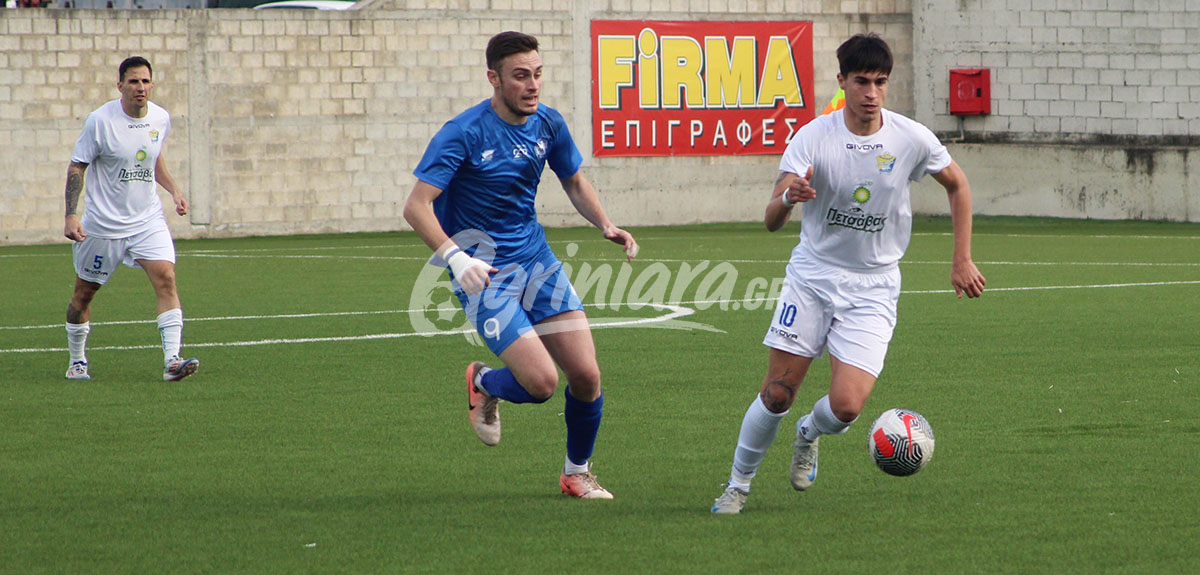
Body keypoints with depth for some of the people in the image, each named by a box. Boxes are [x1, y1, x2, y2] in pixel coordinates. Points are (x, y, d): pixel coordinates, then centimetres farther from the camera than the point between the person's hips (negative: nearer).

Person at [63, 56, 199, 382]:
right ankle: (76, 362, 26)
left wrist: (174, 190, 8)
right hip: (103, 223, -3)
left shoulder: (161, 119, 2)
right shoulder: (100, 121, -13)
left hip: (148, 220, 3)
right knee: (85, 292, 7)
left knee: (166, 279, -15)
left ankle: (171, 361, -18)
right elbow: (76, 167, -8)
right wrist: (71, 216, -17)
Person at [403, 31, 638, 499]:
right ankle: (483, 384, 18)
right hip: (483, 275, -6)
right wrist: (453, 255, -37)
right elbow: (416, 205, -21)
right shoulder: (464, 134, -18)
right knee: (541, 381, -17)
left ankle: (577, 473, 21)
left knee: (586, 375, -3)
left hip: (537, 261, 6)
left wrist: (606, 225, 0)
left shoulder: (548, 123, 1)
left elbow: (574, 183, 19)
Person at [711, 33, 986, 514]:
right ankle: (738, 483, 18)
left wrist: (962, 260, 9)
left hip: (872, 289, 0)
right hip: (811, 277, 0)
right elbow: (771, 221, -17)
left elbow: (957, 185, 12)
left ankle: (810, 434, 22)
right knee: (777, 393, -4)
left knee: (846, 405, -15)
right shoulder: (813, 137, -12)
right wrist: (788, 198, -41)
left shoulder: (912, 139, -8)